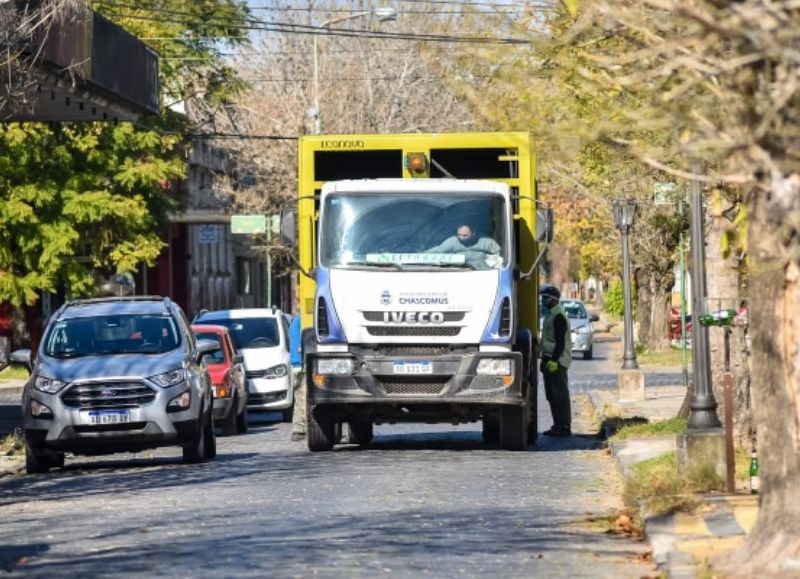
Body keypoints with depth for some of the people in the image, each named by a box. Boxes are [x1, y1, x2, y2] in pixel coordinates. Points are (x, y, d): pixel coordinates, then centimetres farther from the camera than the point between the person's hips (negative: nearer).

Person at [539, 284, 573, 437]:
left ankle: (564, 427, -10)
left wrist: (554, 360, -25)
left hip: (557, 362, -11)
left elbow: (560, 342, -20)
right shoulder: (551, 314, 18)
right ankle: (558, 425, 17)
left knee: (560, 395, -10)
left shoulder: (558, 316, -14)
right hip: (551, 360, 11)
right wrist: (545, 359, 22)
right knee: (552, 395, 12)